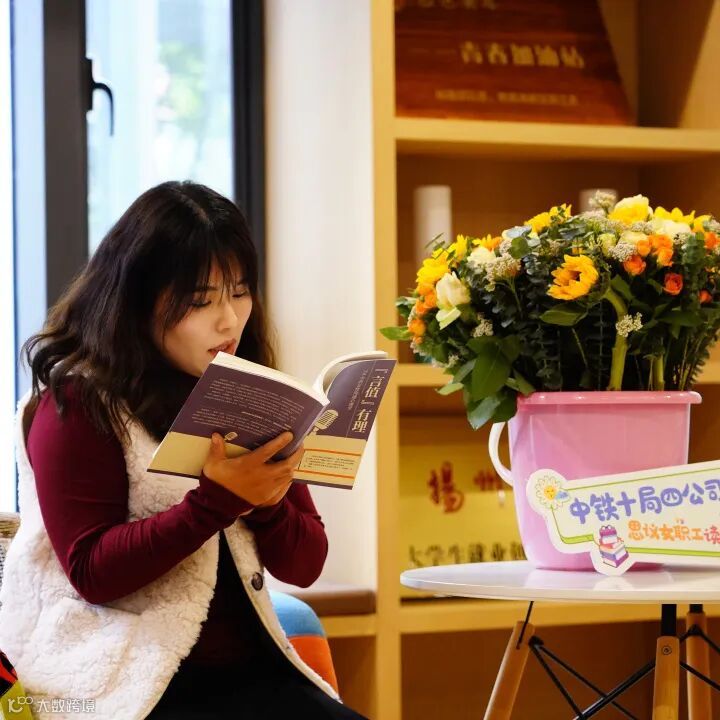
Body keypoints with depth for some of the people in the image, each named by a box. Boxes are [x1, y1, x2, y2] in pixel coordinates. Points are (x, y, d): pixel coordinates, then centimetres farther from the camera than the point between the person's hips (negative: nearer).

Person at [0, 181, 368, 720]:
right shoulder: (78, 403, -6)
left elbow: (304, 566, 9)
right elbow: (91, 571, -12)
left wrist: (266, 502, -12)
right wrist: (220, 498, -22)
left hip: (248, 668, 6)